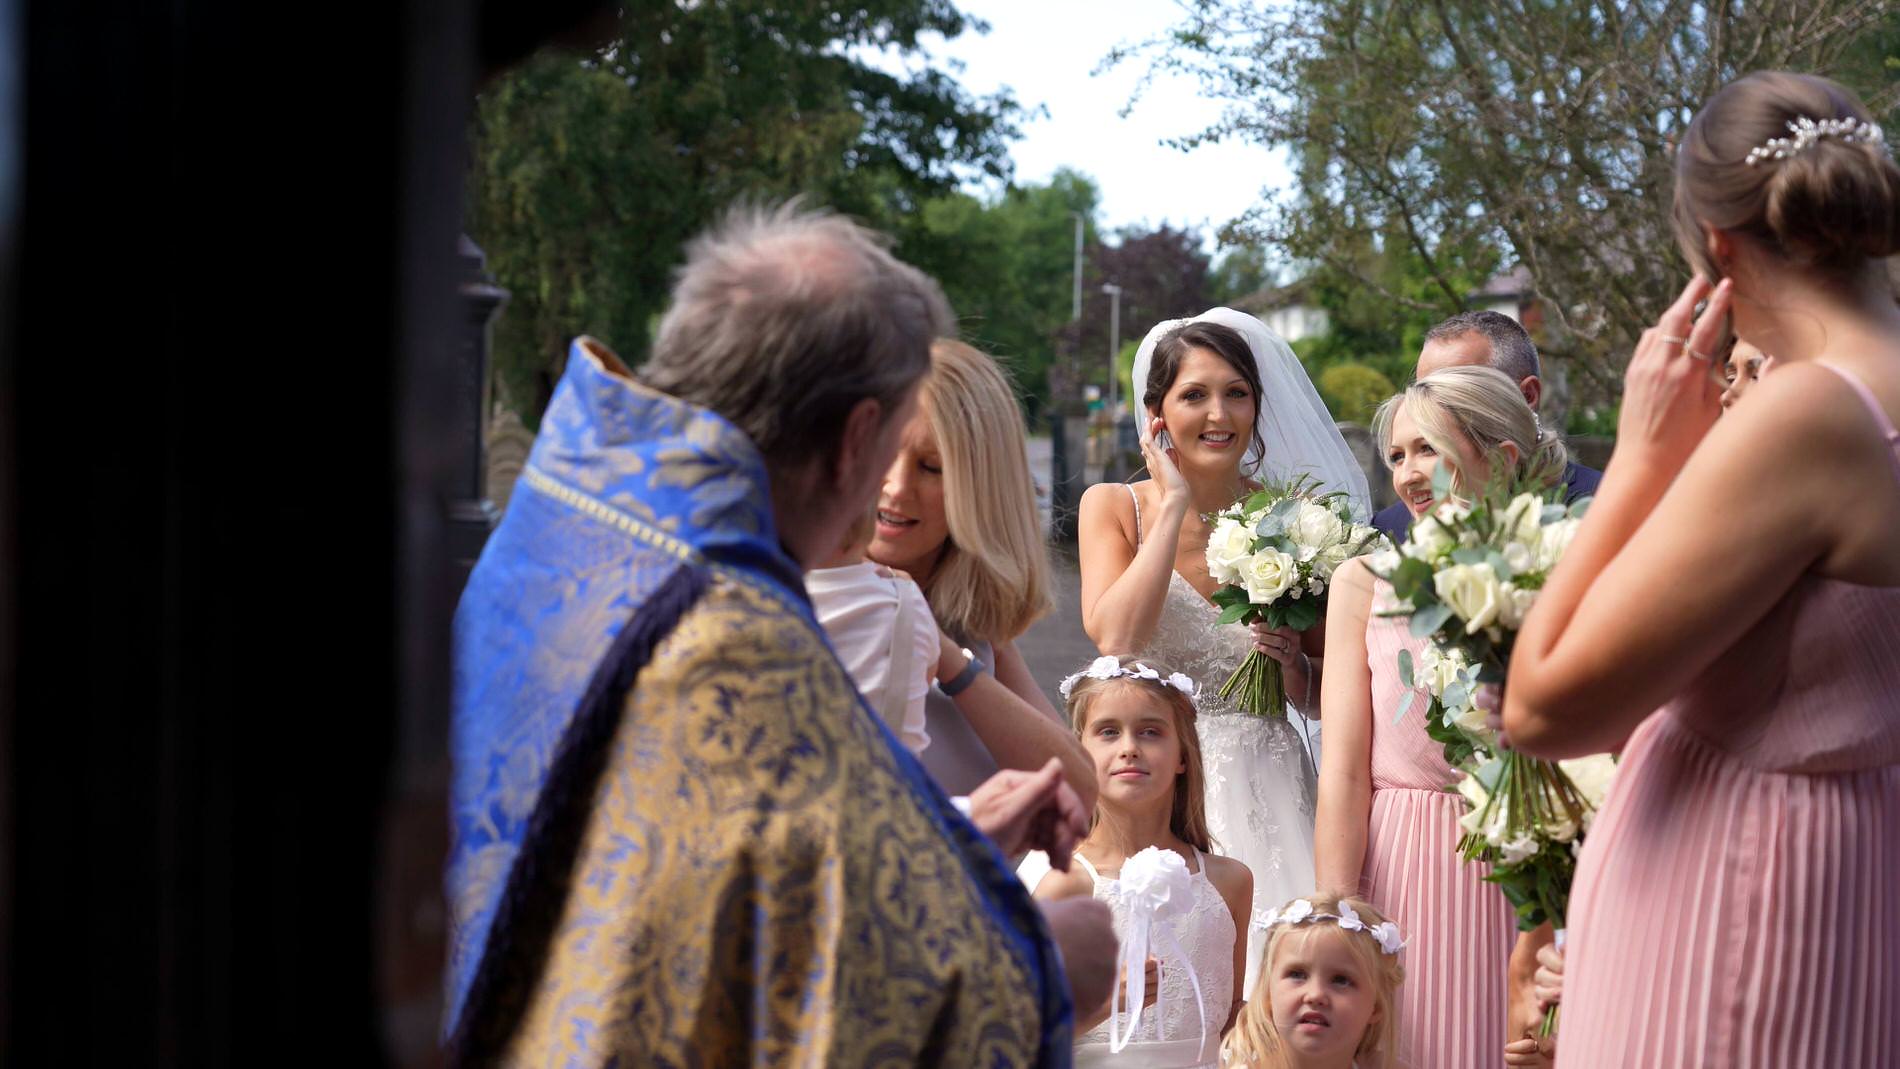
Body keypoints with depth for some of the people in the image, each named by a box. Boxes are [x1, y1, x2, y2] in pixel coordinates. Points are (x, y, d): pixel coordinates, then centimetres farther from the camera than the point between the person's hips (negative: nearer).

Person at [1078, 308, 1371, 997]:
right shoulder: (1114, 507, 4)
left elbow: (1330, 698, 14)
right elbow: (1114, 637, -16)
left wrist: (1296, 665, -9)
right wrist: (1175, 502, -10)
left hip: (1268, 791, 1)